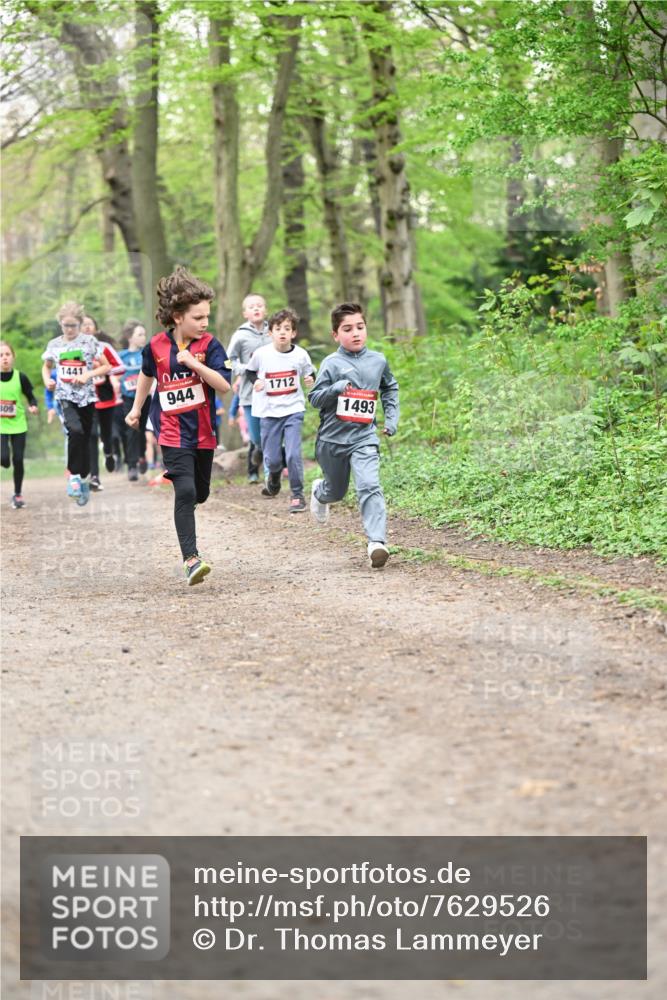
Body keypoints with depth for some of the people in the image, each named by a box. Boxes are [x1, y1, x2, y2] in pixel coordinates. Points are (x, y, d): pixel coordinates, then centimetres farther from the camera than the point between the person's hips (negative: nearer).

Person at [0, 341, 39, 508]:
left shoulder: (20, 377, -7)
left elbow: (31, 397, 2)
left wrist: (33, 406, -18)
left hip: (18, 425, 0)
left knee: (17, 460, 2)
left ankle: (18, 494, 18)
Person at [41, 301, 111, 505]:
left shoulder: (90, 341, -2)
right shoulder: (54, 344, 5)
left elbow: (106, 366, 2)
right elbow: (46, 366, 21)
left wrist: (88, 375, -14)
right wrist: (47, 380, 0)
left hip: (86, 396, 1)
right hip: (65, 396, 0)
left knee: (85, 439, 6)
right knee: (75, 430, -26)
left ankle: (84, 480, 21)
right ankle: (73, 475, -16)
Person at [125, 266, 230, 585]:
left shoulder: (209, 346, -7)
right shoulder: (157, 346, -4)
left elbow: (224, 385, -17)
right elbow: (147, 375, 18)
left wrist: (194, 362, -27)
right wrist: (136, 408, 25)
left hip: (203, 432, 2)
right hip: (173, 430, -2)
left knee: (200, 492, 14)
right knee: (185, 491, -17)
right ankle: (190, 559, -18)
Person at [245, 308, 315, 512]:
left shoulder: (300, 355, -6)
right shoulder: (261, 354, -7)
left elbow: (310, 373, 11)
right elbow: (250, 371, 11)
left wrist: (311, 380, -10)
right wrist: (255, 381, -8)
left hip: (293, 410, -1)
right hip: (269, 412, 1)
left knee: (293, 454, -14)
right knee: (272, 459, 4)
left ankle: (297, 495, 1)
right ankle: (274, 477, 40)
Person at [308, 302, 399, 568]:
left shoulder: (378, 361, 4)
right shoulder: (332, 363, -6)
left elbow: (390, 388, 23)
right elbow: (314, 398, -6)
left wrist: (392, 417, 14)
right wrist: (335, 389, -24)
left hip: (364, 438, 0)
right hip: (332, 438, 0)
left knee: (370, 487, -19)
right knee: (336, 491, 18)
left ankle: (377, 542, -26)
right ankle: (319, 492, 55)